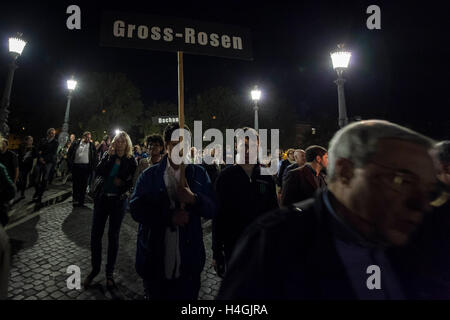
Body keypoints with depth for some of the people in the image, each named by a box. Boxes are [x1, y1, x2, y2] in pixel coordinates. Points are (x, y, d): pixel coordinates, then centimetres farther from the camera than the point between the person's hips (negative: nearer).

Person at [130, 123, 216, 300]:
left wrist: (194, 198, -23)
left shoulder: (199, 173, 1)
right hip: (154, 263, 0)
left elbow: (212, 210, -4)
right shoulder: (149, 175, -1)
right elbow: (136, 210, -10)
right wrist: (170, 216, -22)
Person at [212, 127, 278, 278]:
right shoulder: (226, 176, -6)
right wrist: (217, 252, -6)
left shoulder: (266, 176, 2)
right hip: (233, 246, -2)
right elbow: (218, 216, -6)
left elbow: (274, 212, 7)